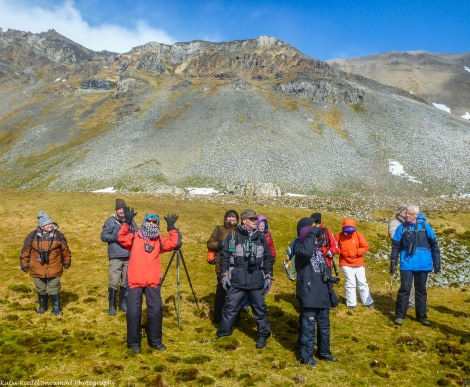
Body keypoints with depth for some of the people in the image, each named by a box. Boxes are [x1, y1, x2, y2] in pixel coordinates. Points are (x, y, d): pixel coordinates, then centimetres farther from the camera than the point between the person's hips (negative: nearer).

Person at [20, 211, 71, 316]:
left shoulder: (58, 235, -7)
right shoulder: (33, 236, -8)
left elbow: (65, 249, 5)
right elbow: (25, 251, 2)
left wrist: (66, 262, 11)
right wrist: (24, 264, 5)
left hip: (54, 269, -1)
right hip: (38, 269, 1)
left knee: (54, 289, 3)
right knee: (41, 289, 15)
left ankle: (56, 308, 18)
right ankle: (42, 307, 36)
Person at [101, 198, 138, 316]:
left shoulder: (130, 221, 7)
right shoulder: (110, 221, -1)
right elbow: (103, 236, -3)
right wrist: (114, 237, -17)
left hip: (129, 257, 3)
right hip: (115, 257, -3)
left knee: (126, 282, 11)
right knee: (114, 282, -7)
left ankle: (123, 304, 23)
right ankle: (111, 306, 5)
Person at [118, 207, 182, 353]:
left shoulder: (160, 240, 9)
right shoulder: (134, 237, 4)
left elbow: (175, 243, -3)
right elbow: (121, 238, -12)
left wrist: (171, 228, -10)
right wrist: (127, 222, -21)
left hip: (153, 282, 2)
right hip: (134, 281, -2)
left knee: (156, 310, 6)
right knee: (133, 312, 3)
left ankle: (155, 341, 24)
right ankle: (133, 342, 19)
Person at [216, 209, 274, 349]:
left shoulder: (261, 237, 9)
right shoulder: (233, 236, -1)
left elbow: (268, 258, 14)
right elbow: (224, 256, 1)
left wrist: (268, 276, 10)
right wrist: (224, 274, -3)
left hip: (257, 280, 2)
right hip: (237, 279, -2)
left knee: (260, 308, 8)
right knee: (230, 307, 3)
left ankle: (263, 335, 23)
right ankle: (222, 334, 18)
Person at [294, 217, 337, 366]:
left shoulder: (317, 246, 15)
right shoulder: (299, 244, -8)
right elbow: (306, 252, -35)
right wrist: (312, 234, -24)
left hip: (322, 292, 8)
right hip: (309, 292, -8)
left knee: (324, 324, 17)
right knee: (308, 324, -2)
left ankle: (324, 352, 31)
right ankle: (306, 356, 9)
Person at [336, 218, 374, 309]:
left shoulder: (358, 235, -7)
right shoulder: (339, 236, -5)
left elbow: (366, 247, -4)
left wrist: (357, 252, -17)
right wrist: (341, 251, -13)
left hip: (358, 263, 1)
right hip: (346, 263, -1)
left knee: (362, 283, 9)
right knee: (350, 283, -1)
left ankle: (368, 302, 21)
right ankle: (351, 303, 10)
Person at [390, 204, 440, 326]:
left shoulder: (425, 226, 2)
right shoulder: (401, 228, 1)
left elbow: (434, 245, 5)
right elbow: (395, 246, 4)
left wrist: (437, 262, 3)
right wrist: (393, 262, 0)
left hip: (423, 264, 1)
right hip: (407, 264, -1)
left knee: (421, 290, 11)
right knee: (405, 288, -5)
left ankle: (422, 316, 23)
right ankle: (400, 315, 6)